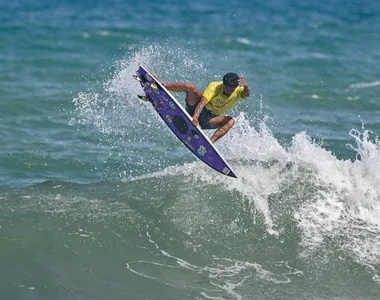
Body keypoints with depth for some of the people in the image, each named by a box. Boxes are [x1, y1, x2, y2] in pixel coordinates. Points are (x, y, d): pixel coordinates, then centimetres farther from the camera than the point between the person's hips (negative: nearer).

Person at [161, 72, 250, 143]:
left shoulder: (238, 92, -12)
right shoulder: (214, 86, -20)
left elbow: (246, 94, -36)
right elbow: (203, 102, -33)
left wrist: (246, 87, -61)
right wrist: (195, 117, -50)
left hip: (209, 119, 2)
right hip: (196, 110, -2)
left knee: (230, 121, -27)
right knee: (190, 87, -25)